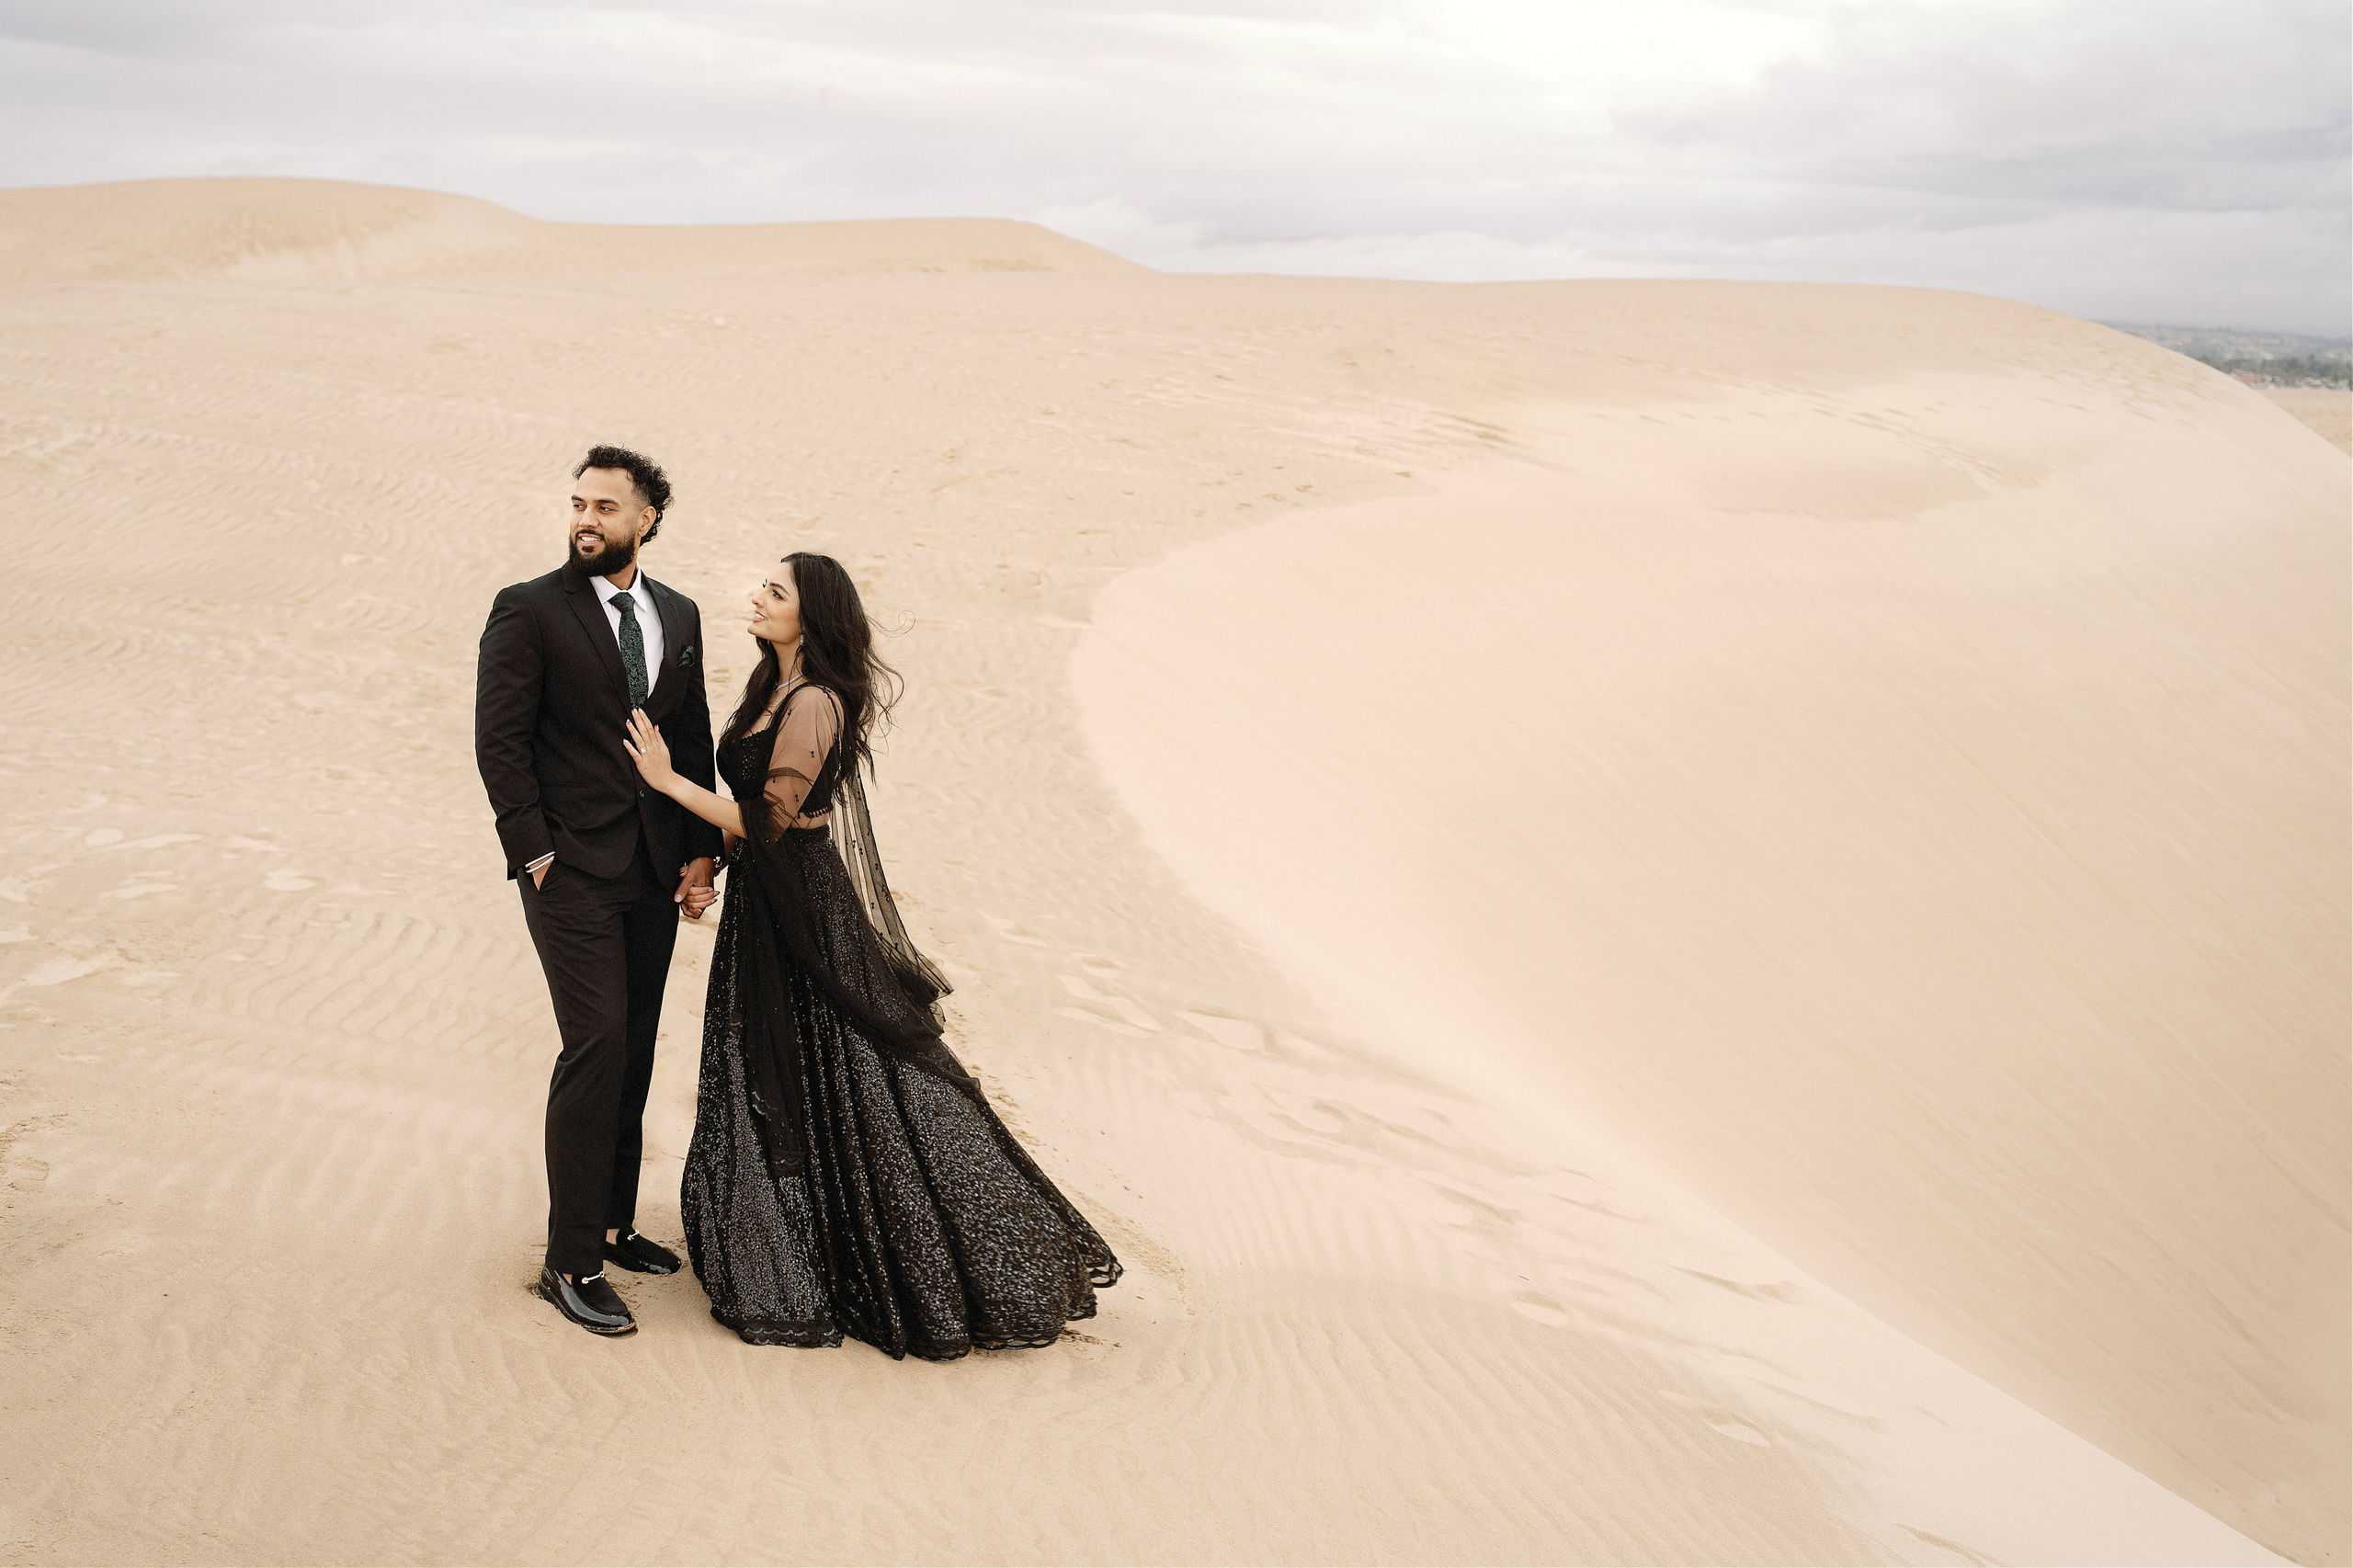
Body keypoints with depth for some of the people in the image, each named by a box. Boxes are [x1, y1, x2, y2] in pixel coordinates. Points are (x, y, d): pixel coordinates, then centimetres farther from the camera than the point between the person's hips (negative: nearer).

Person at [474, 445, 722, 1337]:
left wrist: (701, 851, 6)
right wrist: (536, 853, -13)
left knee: (634, 1053, 11)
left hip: (654, 871, 6)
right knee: (595, 1047, -10)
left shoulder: (678, 617, 10)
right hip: (571, 870, -5)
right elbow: (499, 740, -8)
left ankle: (613, 1225, 25)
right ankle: (571, 1263, -1)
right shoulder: (528, 610, -6)